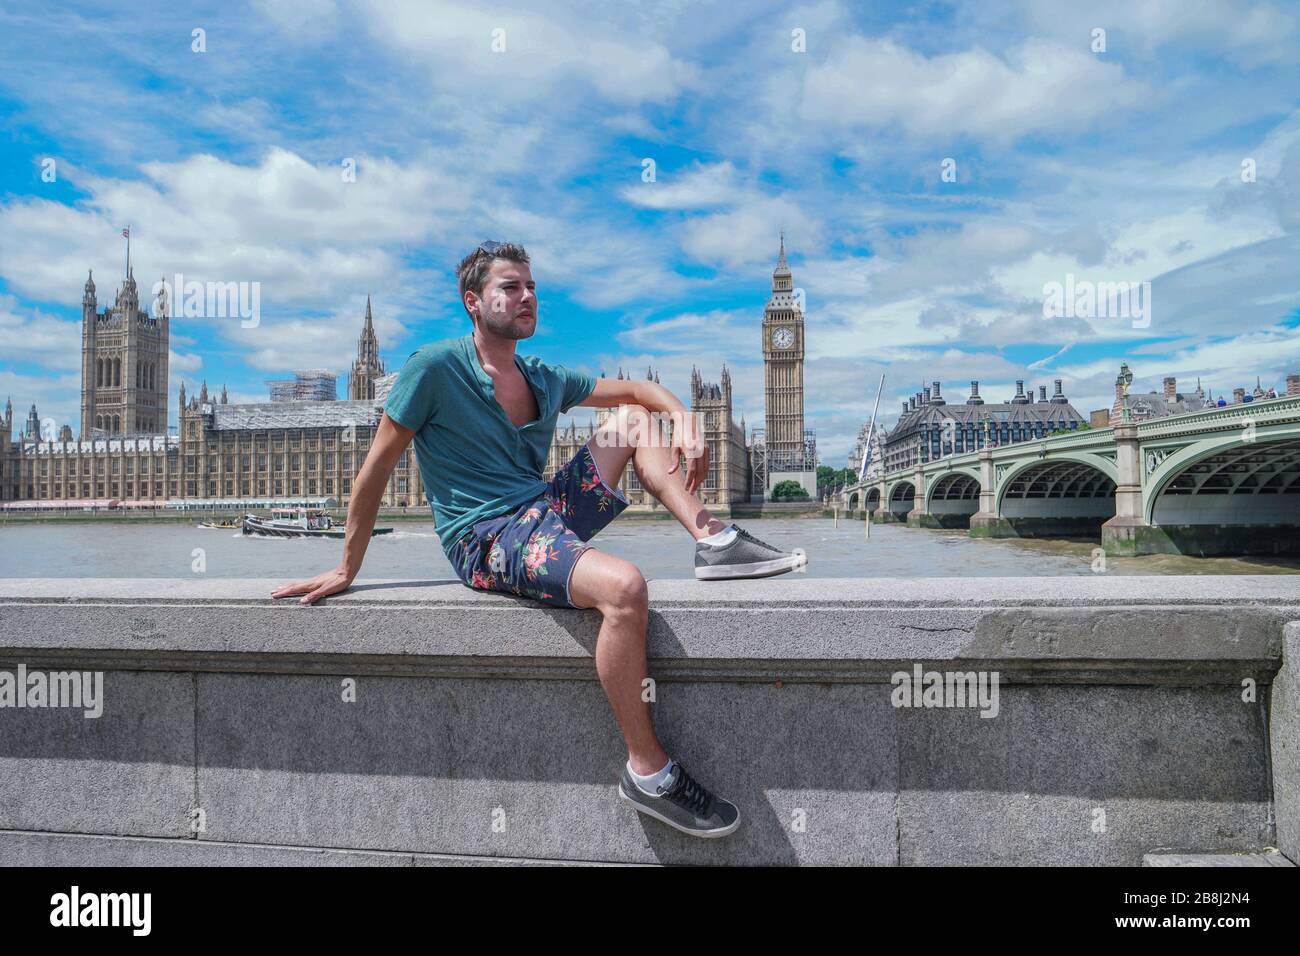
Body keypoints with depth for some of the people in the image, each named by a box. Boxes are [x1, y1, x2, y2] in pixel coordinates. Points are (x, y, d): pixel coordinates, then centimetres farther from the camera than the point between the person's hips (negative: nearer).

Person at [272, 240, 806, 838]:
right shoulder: (435, 368, -6)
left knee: (634, 420, 6)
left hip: (546, 511, 8)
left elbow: (639, 390, 16)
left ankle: (714, 540, -9)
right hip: (486, 539, -7)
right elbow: (376, 468, -2)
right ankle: (647, 772, -18)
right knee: (624, 587, -33)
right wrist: (346, 570, 2)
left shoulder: (544, 380, 13)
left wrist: (683, 418, -6)